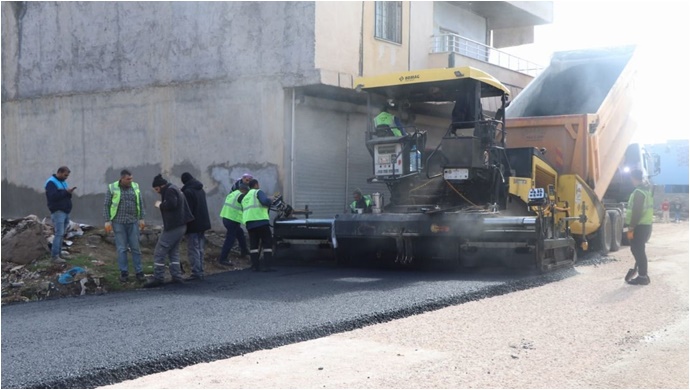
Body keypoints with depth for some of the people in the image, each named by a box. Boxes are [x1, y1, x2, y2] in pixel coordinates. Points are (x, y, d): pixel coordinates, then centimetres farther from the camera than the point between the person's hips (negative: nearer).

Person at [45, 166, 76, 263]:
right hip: (58, 211, -8)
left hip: (66, 211, 9)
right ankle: (54, 256, -12)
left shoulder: (63, 182, 18)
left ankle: (58, 254, 12)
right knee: (59, 233, -13)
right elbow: (53, 196, -22)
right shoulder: (51, 182, -9)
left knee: (61, 234, 8)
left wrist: (69, 193, -1)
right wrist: (66, 192, -19)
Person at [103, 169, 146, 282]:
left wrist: (141, 218, 3)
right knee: (121, 248, 2)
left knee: (135, 247, 3)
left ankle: (139, 272, 8)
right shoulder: (112, 188, -4)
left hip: (133, 222, 2)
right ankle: (123, 272, 11)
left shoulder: (135, 187, 4)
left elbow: (140, 203, 8)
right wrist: (107, 221, -7)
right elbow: (106, 205, -1)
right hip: (118, 222, -2)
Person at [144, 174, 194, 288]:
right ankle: (177, 276, 14)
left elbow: (171, 204, -27)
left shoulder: (170, 190, -11)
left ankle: (158, 278, -4)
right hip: (180, 225, 11)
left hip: (173, 227, -11)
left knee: (159, 252, -5)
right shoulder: (174, 189, 20)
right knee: (174, 252, 16)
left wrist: (160, 205, -13)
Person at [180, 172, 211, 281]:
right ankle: (200, 272, 16)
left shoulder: (187, 191, -14)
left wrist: (185, 224, -11)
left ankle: (196, 273, -7)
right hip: (203, 223, 8)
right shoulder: (201, 190, 13)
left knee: (193, 249, -5)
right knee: (200, 249, 13)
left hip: (193, 225, -8)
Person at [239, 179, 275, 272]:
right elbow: (265, 201, -16)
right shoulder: (258, 192, 0)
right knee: (267, 243, -1)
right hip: (261, 221, -6)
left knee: (253, 244, 11)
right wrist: (269, 202, 3)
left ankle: (255, 266, 5)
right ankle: (266, 266, -8)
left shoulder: (244, 196, 23)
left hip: (249, 223, 6)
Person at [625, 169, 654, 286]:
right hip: (646, 225, 10)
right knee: (638, 250, 16)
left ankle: (642, 277, -2)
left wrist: (631, 228, -20)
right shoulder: (646, 190, 14)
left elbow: (636, 212, -22)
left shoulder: (638, 192, -18)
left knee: (638, 251, -5)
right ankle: (643, 275, 21)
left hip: (640, 226, -10)